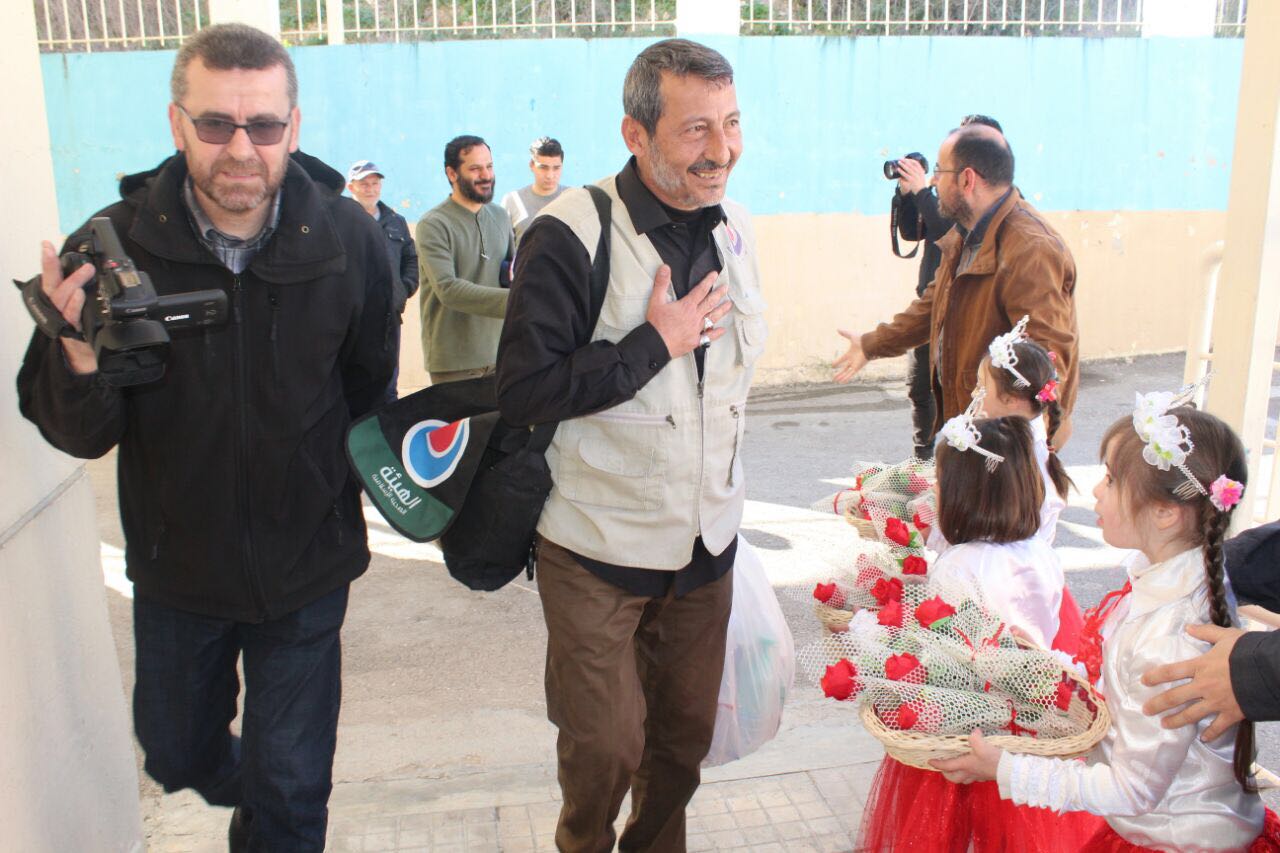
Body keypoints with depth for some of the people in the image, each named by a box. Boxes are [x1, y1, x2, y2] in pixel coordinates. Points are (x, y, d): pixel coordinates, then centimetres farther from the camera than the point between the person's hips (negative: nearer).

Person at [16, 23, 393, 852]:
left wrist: (348, 485, -4)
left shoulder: (349, 239, -15)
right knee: (177, 754, 25)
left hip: (304, 567, -1)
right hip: (176, 568, 2)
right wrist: (80, 359, -33)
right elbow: (80, 435, -13)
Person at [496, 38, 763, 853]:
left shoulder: (734, 227, 4)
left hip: (707, 541, 6)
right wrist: (656, 343, -20)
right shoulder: (571, 235, -18)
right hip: (601, 549, -5)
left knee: (686, 735, 17)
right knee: (604, 749, 7)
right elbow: (523, 390, -22)